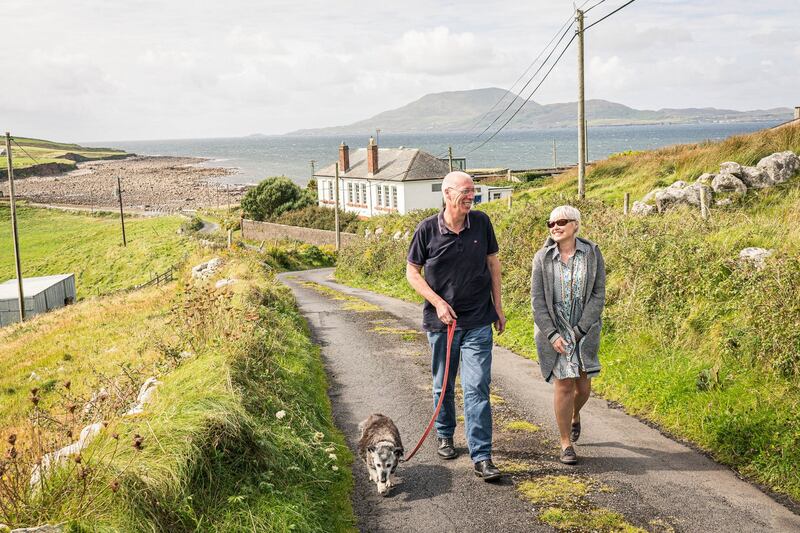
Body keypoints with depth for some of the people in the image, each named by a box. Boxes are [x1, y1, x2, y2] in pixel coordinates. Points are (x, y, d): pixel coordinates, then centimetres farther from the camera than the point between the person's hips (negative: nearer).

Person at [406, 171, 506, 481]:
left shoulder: (481, 222, -2)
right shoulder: (427, 229, -8)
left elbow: (492, 263, 10)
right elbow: (412, 272, 0)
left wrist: (498, 307, 9)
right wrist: (438, 303, -12)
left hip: (478, 322, 0)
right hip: (441, 320, 0)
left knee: (477, 388, -6)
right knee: (443, 385, 15)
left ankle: (481, 457, -3)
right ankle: (445, 436, 38)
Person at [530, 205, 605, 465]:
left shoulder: (592, 253, -5)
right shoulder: (543, 257, -6)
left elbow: (599, 295, -5)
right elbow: (537, 301, -5)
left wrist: (580, 330, -11)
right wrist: (552, 335, -13)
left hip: (585, 329, 1)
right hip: (552, 329, -1)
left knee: (583, 385, 8)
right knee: (564, 385, -4)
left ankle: (575, 414, 43)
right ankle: (566, 444, 10)